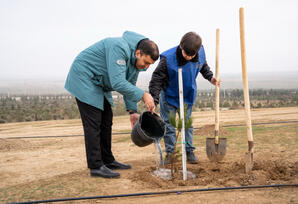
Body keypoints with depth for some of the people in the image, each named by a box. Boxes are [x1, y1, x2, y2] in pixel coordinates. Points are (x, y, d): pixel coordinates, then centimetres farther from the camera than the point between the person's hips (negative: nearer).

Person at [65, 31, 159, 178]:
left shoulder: (135, 60, 0)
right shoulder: (119, 48, -30)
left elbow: (129, 85, 9)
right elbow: (118, 83, -35)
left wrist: (132, 111, 3)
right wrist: (143, 95, -31)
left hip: (99, 84, 10)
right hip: (84, 78, -9)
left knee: (106, 121, 9)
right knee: (93, 123, -12)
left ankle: (108, 161, 19)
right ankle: (96, 166, -8)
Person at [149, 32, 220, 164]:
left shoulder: (200, 53, -18)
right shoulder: (168, 58, -32)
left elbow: (203, 66, 8)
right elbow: (156, 80, -26)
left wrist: (210, 77, -7)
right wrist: (153, 101, -32)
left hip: (188, 95, 3)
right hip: (169, 95, -3)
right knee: (168, 124, 3)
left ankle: (190, 151, 21)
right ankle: (170, 152, 15)